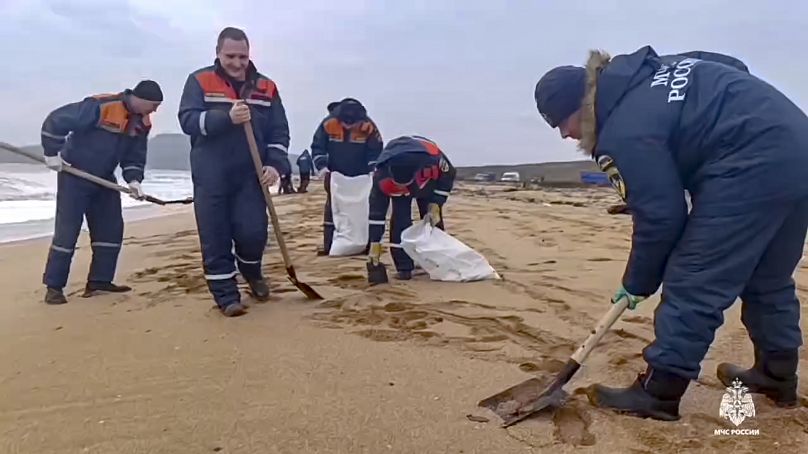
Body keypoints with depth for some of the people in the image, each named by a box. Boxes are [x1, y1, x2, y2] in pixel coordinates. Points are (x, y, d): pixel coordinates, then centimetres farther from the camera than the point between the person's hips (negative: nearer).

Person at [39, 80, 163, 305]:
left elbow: (135, 156, 6)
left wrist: (133, 179, -11)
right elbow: (55, 120, -21)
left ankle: (99, 280, 13)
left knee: (111, 229, 5)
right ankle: (54, 286, 3)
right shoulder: (100, 107, -24)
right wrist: (52, 153, -17)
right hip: (74, 176, -7)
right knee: (67, 231, -6)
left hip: (104, 179, 7)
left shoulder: (142, 123, -1)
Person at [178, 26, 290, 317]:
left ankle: (252, 273, 29)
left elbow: (279, 131, 7)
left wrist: (275, 164, -9)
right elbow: (187, 120, -9)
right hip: (210, 178, -1)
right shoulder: (199, 81, 2)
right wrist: (227, 117, -23)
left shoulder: (266, 87, 8)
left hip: (250, 176, 1)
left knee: (253, 233, -4)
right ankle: (226, 295, 13)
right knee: (215, 240, 0)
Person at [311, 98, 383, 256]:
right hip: (335, 176, 1)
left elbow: (376, 152, -10)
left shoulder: (368, 126, -20)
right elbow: (317, 148, -10)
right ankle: (328, 245, 5)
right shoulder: (328, 124, -19)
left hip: (361, 176, 0)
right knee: (331, 209, 0)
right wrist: (322, 170, -21)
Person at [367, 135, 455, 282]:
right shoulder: (381, 177, -40)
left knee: (433, 220, -5)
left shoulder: (432, 159, -44)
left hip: (428, 182, 1)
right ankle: (404, 267, -7)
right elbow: (376, 212, -30)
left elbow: (449, 175, -21)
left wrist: (435, 207, -24)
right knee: (400, 220, -17)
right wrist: (375, 245, -25)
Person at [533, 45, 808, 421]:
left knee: (691, 283, -5)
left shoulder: (624, 131, -14)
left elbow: (659, 216, -12)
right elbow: (733, 68, 21)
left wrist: (637, 284, 4)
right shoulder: (644, 77, 12)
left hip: (754, 166, -10)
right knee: (768, 278, 21)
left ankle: (658, 393, 4)